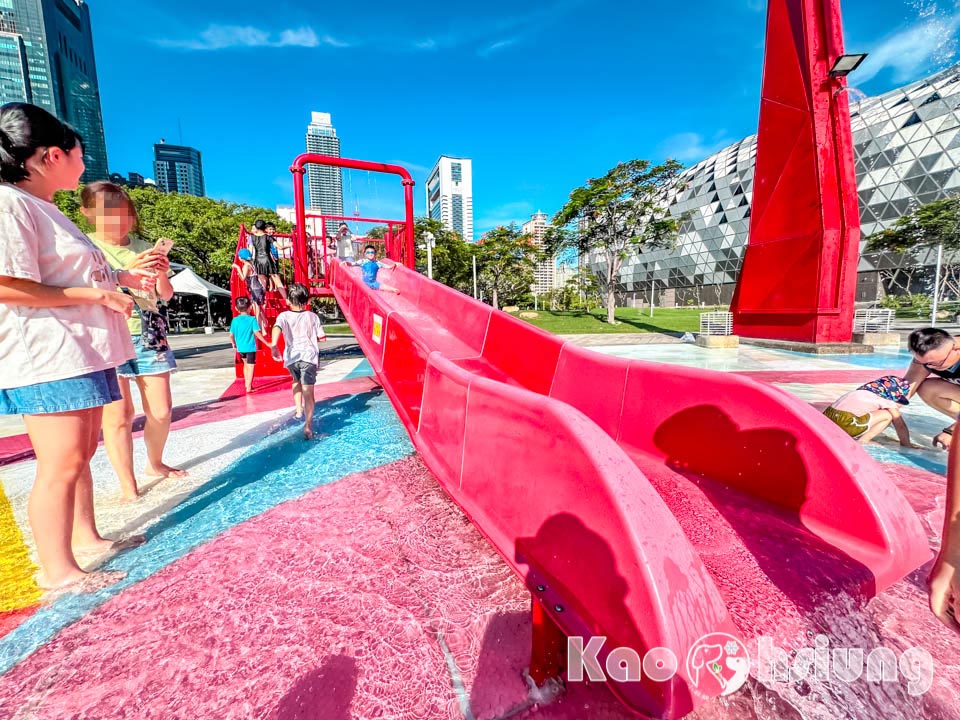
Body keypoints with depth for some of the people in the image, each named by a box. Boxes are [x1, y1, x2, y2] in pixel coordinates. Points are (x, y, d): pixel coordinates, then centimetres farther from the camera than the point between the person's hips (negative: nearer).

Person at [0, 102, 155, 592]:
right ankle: (56, 569, 9)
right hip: (47, 358, -10)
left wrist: (123, 276, 16)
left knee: (81, 453, 17)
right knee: (62, 464, -5)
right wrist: (97, 294, -18)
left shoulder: (44, 209, 19)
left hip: (82, 352, 10)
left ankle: (85, 537, 32)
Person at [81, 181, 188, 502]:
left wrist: (162, 275, -10)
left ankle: (155, 464, 27)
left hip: (148, 336, 3)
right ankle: (128, 486, 6)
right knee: (118, 414, -5)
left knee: (162, 410, 4)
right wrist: (127, 271, -24)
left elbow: (166, 296, 11)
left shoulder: (143, 247, 9)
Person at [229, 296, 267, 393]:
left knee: (246, 364, 24)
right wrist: (267, 343, -10)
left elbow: (231, 335, 4)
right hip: (250, 347, -5)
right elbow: (257, 333, -16)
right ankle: (249, 387, -3)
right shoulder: (252, 319, -10)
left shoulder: (235, 320, 1)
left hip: (240, 347, 5)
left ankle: (246, 383, 34)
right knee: (251, 366, -1)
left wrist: (234, 344, 22)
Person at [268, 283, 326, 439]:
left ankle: (299, 411, 39)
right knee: (308, 392, -5)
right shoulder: (312, 316, 5)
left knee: (296, 381, 33)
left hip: (291, 357, 2)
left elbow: (277, 328, -20)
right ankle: (308, 426, -16)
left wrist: (273, 345, -33)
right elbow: (321, 337, 8)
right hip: (309, 356, -2)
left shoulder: (283, 316, 2)